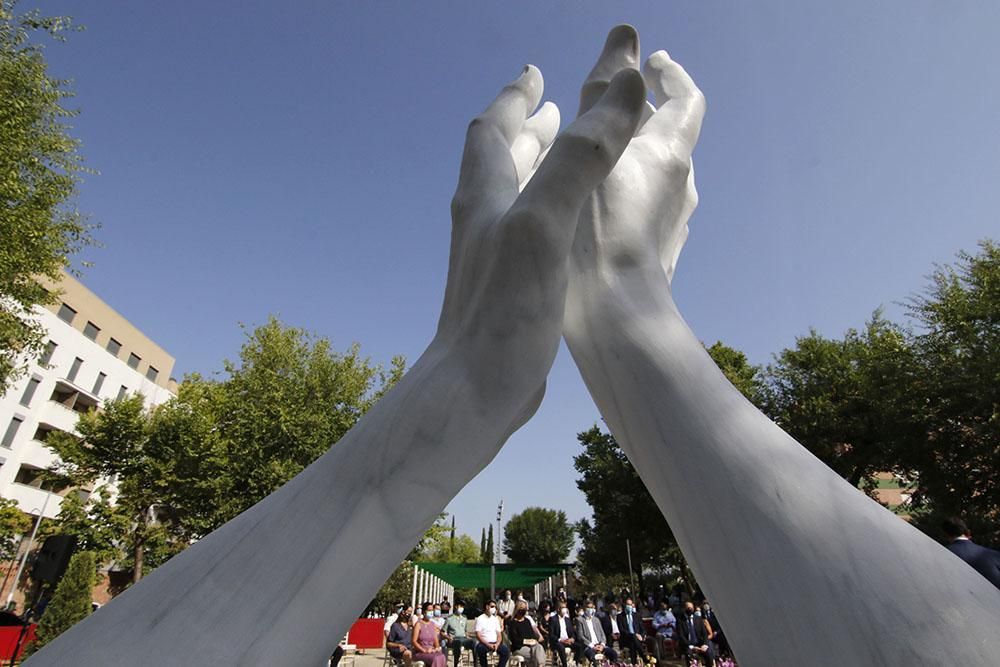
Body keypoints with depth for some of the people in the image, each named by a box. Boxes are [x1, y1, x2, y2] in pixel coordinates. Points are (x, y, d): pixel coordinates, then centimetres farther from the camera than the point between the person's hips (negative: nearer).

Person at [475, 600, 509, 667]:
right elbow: (478, 635, -8)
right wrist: (488, 644, -20)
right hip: (484, 643, -4)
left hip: (495, 643, 4)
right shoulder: (480, 619, 1)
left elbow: (499, 634, 11)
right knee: (481, 649, -38)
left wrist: (497, 644, -11)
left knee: (506, 650, -24)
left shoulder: (496, 619, 16)